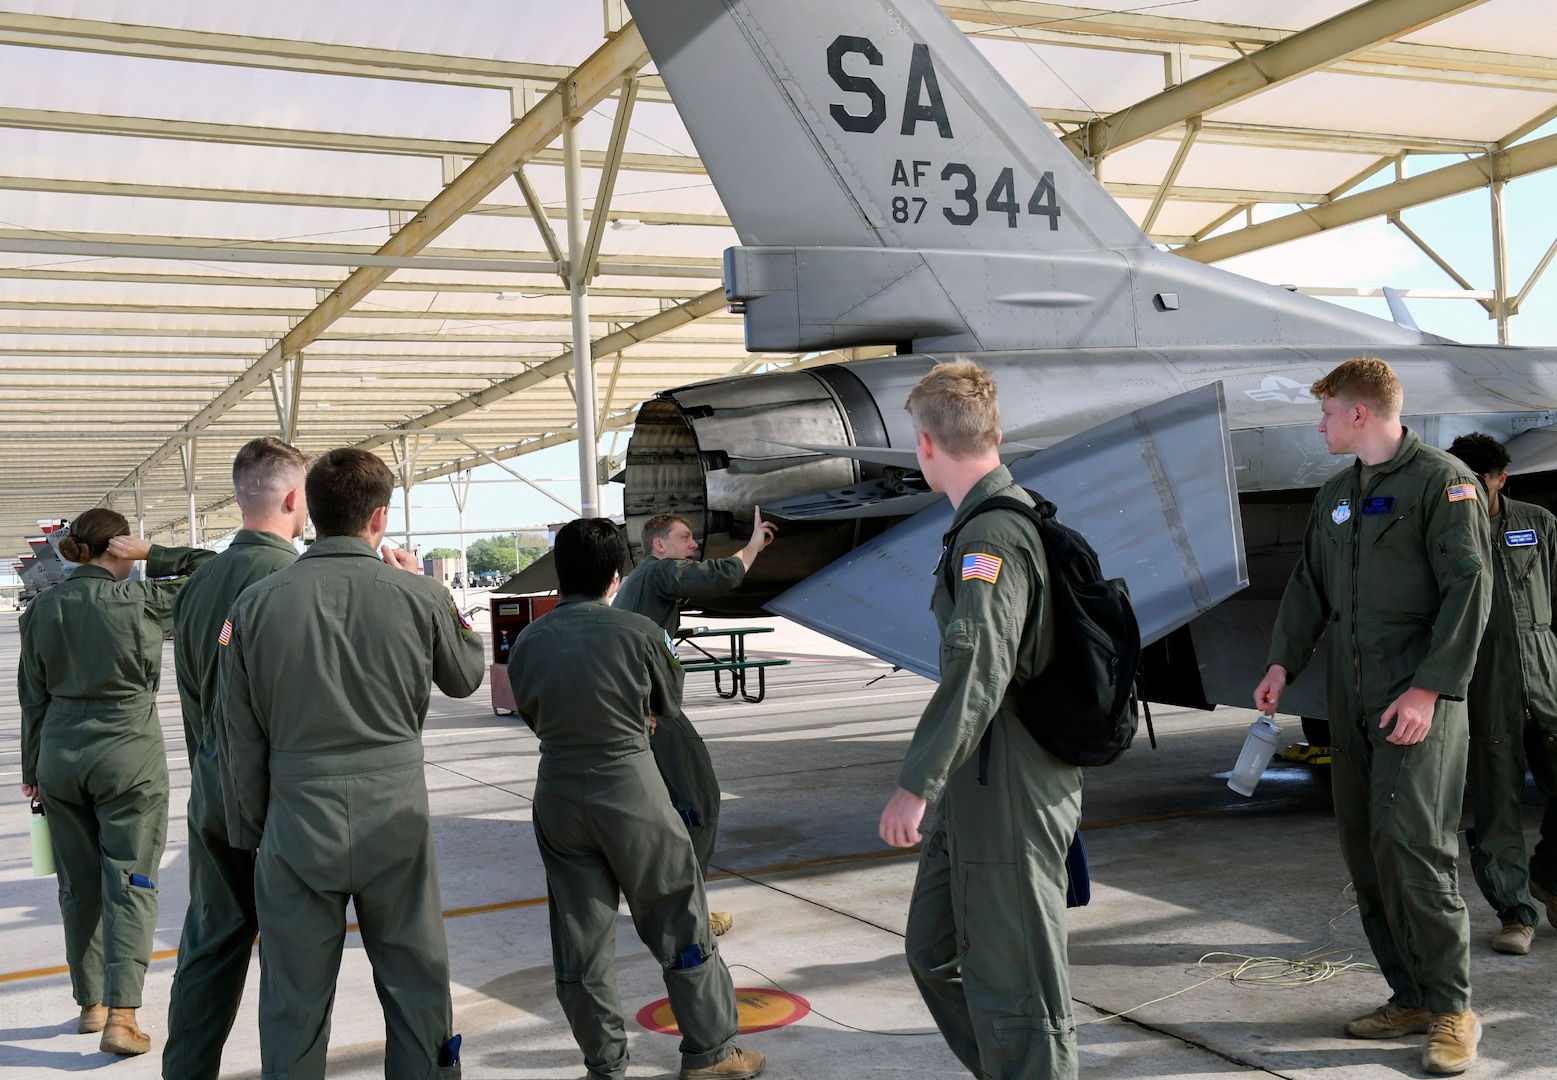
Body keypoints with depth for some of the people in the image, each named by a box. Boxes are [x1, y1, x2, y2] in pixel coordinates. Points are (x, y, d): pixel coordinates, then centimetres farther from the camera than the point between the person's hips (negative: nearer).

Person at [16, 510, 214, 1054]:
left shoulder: (42, 609, 2)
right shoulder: (138, 601, -12)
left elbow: (33, 696, 7)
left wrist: (33, 771, 15)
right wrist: (153, 554, -3)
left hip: (60, 759, 5)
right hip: (128, 758, -4)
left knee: (79, 886, 15)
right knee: (130, 884, 0)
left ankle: (91, 1003, 26)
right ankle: (121, 1015, -8)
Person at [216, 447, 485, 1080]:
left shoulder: (257, 603, -5)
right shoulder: (417, 597, -8)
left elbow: (238, 736, 0)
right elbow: (467, 676, 12)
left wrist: (250, 831, 12)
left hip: (296, 821, 1)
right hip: (395, 817, 0)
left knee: (294, 1005, 12)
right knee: (416, 986, 14)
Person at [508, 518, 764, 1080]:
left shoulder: (528, 642, -1)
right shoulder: (639, 632, -10)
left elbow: (533, 715, 9)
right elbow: (669, 705, 4)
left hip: (559, 795, 3)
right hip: (630, 786, -3)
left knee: (580, 939, 11)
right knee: (679, 922, 11)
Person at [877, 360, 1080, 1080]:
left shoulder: (992, 535, -20)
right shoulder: (1021, 513, 12)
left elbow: (975, 668, -32)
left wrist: (916, 785, -33)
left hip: (1009, 796, -10)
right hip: (978, 789, 10)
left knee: (1013, 985, 1)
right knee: (935, 951, 21)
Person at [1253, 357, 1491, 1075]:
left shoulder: (1443, 481, -5)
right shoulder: (1335, 496, 17)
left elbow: (1468, 588, -12)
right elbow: (1309, 585, 20)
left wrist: (1429, 689, -18)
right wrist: (1283, 663, 6)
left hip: (1420, 698, -7)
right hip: (1351, 699, 7)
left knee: (1409, 840, -14)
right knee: (1363, 847, 6)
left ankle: (1451, 1008, -1)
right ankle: (1411, 997, 15)